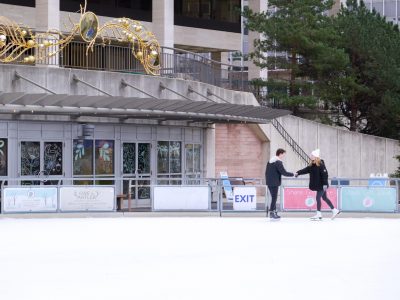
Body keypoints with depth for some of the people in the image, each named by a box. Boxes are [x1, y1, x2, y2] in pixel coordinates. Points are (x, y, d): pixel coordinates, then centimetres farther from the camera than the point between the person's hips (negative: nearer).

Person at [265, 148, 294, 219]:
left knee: (274, 197, 15)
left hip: (269, 182, 9)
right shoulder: (278, 162, -15)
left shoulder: (270, 161, 13)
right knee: (274, 198, -3)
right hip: (275, 183, -9)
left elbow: (266, 172, 17)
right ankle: (272, 213, -3)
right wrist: (293, 174, -6)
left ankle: (274, 212, 18)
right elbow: (284, 172, -18)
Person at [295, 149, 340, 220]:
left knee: (318, 198, -6)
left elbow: (325, 174, -20)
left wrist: (325, 184, -24)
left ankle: (319, 214, 2)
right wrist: (298, 173, -9)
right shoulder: (312, 166, 8)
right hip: (317, 185, 9)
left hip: (321, 185, -9)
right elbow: (305, 170, 4)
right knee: (324, 198, 15)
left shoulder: (321, 165, -17)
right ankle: (335, 210, 24)